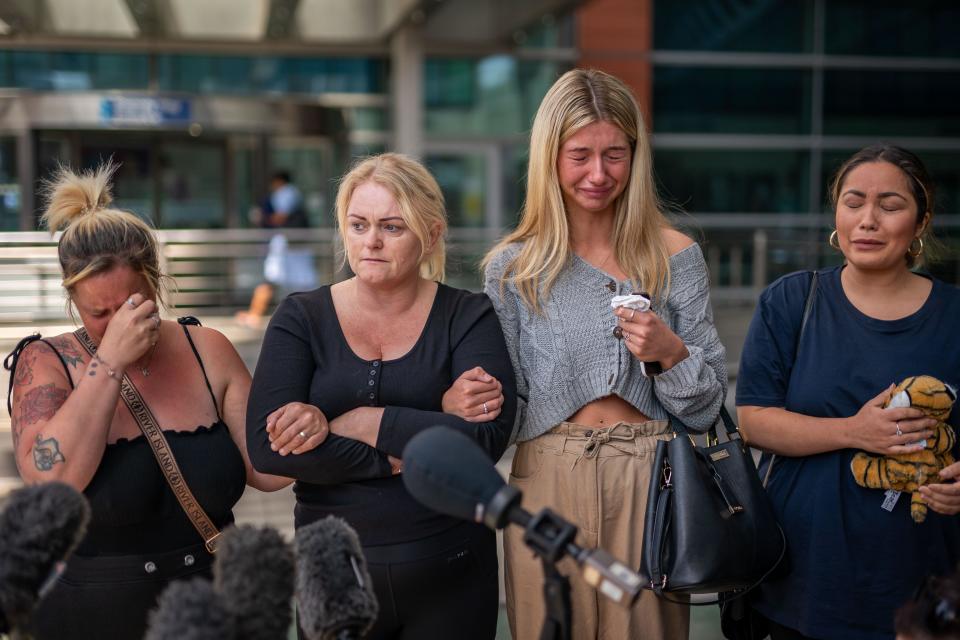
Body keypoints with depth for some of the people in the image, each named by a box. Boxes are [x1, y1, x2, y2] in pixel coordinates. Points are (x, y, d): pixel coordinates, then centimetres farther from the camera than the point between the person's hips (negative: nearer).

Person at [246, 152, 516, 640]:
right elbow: (266, 446, -15)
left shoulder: (468, 317, -3)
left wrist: (355, 422, -20)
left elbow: (488, 437, -18)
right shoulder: (301, 319, -2)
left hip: (450, 571, 0)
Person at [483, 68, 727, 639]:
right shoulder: (512, 267, 2)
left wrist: (671, 352, -16)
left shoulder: (675, 256, 1)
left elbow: (710, 400, 3)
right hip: (548, 481, 0)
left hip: (648, 483, 0)